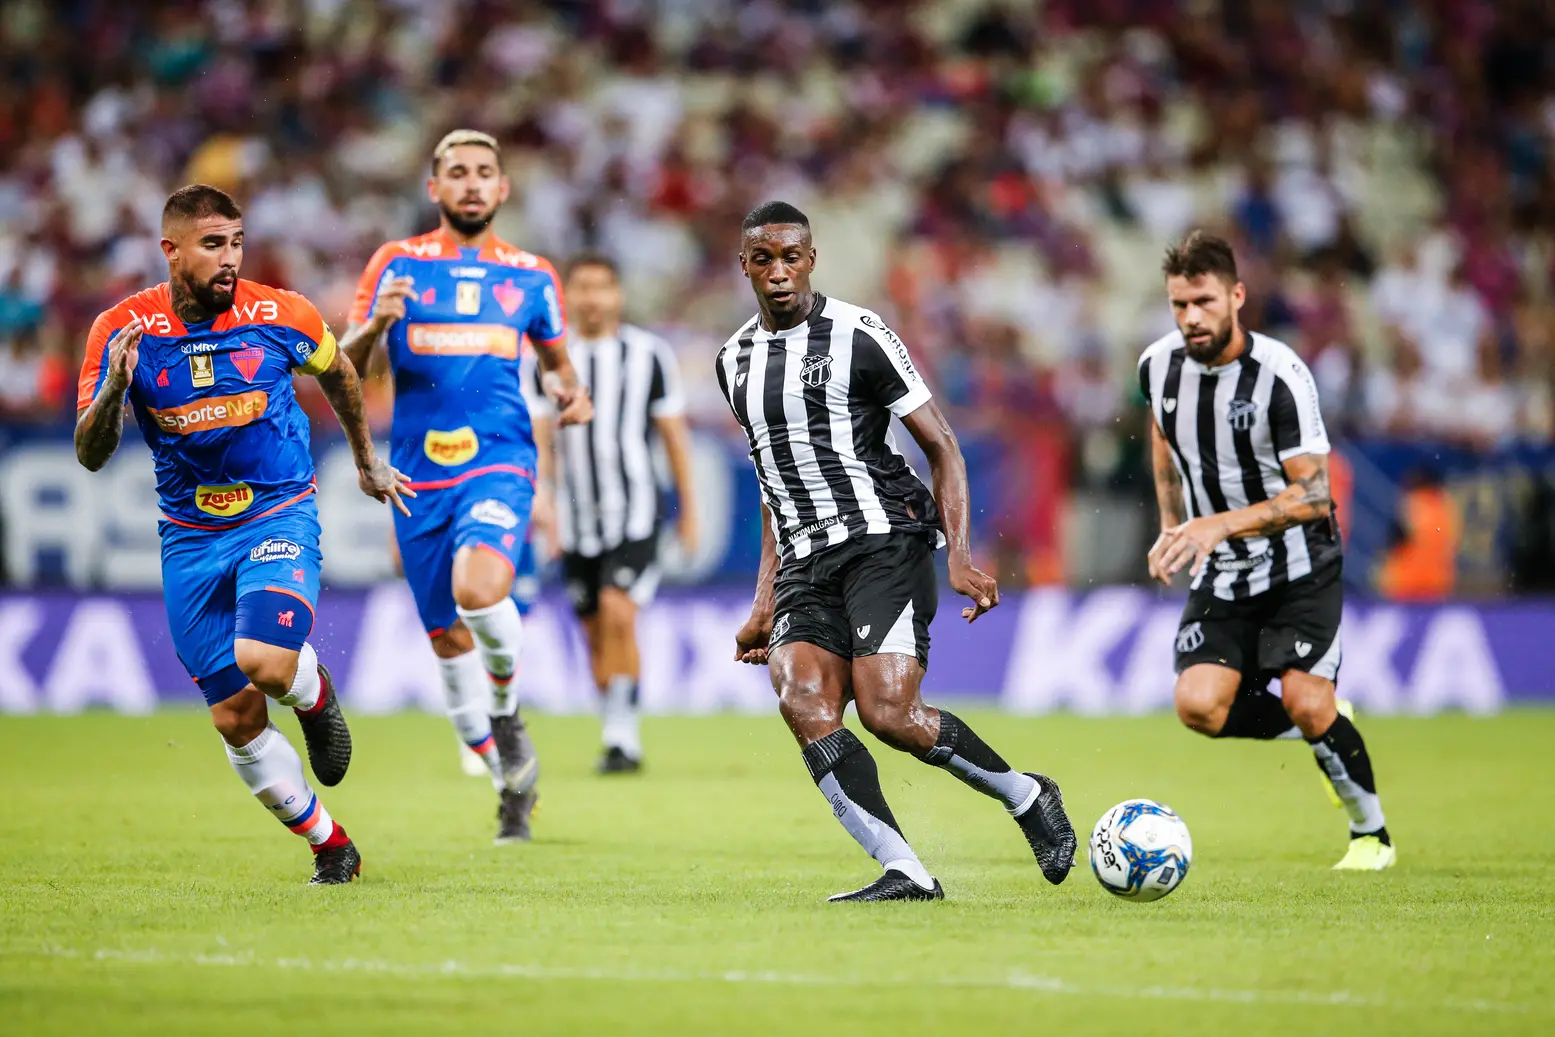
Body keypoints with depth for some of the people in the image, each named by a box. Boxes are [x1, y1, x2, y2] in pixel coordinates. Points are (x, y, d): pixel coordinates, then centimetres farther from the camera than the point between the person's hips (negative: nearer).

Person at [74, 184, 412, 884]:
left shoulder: (280, 316, -9)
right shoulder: (122, 331, -8)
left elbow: (337, 373, 13)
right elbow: (91, 454, -8)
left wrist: (367, 462, 24)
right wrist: (114, 388, -27)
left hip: (279, 515, -2)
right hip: (190, 535, 2)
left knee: (265, 662, -29)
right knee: (236, 719, 1)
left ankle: (317, 697, 8)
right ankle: (331, 848, 19)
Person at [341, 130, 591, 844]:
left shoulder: (532, 275, 9)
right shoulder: (397, 263, 4)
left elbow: (555, 357, 23)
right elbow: (344, 368, 2)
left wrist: (569, 392, 0)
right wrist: (375, 325, -20)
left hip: (498, 464, -1)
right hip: (419, 474, 1)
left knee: (479, 589, -30)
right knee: (449, 641, 6)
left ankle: (505, 706, -1)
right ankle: (512, 780, 24)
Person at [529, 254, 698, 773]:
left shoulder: (649, 355, 1)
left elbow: (674, 434, 6)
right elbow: (539, 436, 3)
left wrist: (688, 510, 7)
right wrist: (539, 493, -13)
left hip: (634, 511, -3)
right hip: (578, 522, 3)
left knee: (617, 613, -20)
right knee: (596, 633, 7)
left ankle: (620, 734, -18)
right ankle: (622, 740, 19)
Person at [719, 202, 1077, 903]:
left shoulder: (859, 336, -3)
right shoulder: (736, 360, 16)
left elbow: (942, 449, -2)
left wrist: (959, 555, -15)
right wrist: (764, 602, 22)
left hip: (885, 539, -6)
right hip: (805, 564, 6)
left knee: (887, 713, -20)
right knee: (804, 705, -20)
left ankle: (1026, 795, 6)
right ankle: (904, 873, -21)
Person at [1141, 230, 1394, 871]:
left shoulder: (1279, 375, -21)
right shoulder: (1159, 365, -4)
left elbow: (1313, 495, -22)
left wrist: (1221, 524, -32)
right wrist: (1172, 526, 14)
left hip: (1301, 567, -5)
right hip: (1222, 576, 5)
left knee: (1308, 704, -17)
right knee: (1199, 708, -14)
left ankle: (1372, 834, 8)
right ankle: (1321, 730, 15)